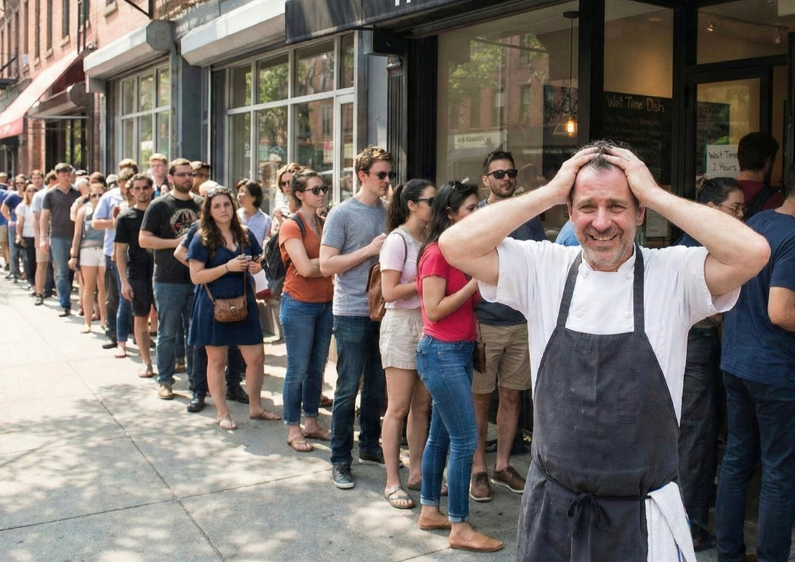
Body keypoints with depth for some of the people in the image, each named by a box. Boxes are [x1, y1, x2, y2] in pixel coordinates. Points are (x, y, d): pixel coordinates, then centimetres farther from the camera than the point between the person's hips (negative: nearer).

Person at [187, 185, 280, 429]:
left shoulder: (245, 235, 7)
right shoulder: (202, 239, -6)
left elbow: (257, 263, 20)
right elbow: (196, 276, -12)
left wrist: (255, 267, -4)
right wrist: (228, 267, -21)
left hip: (244, 303, 4)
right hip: (214, 306, -4)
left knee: (256, 357, 4)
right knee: (216, 360, 6)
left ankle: (255, 407, 21)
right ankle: (222, 413, 18)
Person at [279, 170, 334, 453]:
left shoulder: (324, 224, 11)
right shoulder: (291, 226, -10)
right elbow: (305, 268, -19)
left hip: (325, 303, 7)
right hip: (299, 304, -6)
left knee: (317, 368, 13)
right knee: (297, 370, 1)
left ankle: (311, 423, 25)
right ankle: (293, 429, 13)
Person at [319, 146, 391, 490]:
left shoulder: (389, 212, 10)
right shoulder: (342, 214, -6)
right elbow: (326, 265, -12)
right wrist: (370, 250, -17)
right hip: (352, 312, -5)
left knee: (377, 385, 14)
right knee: (348, 388, 0)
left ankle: (370, 446, 29)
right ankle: (340, 460, 10)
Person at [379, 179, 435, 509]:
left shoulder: (430, 238, 9)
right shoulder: (397, 240, -11)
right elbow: (390, 292, -15)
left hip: (428, 325, 7)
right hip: (402, 325, -6)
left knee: (422, 405, 10)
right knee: (398, 407, -1)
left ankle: (416, 473, 23)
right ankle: (392, 483, 8)